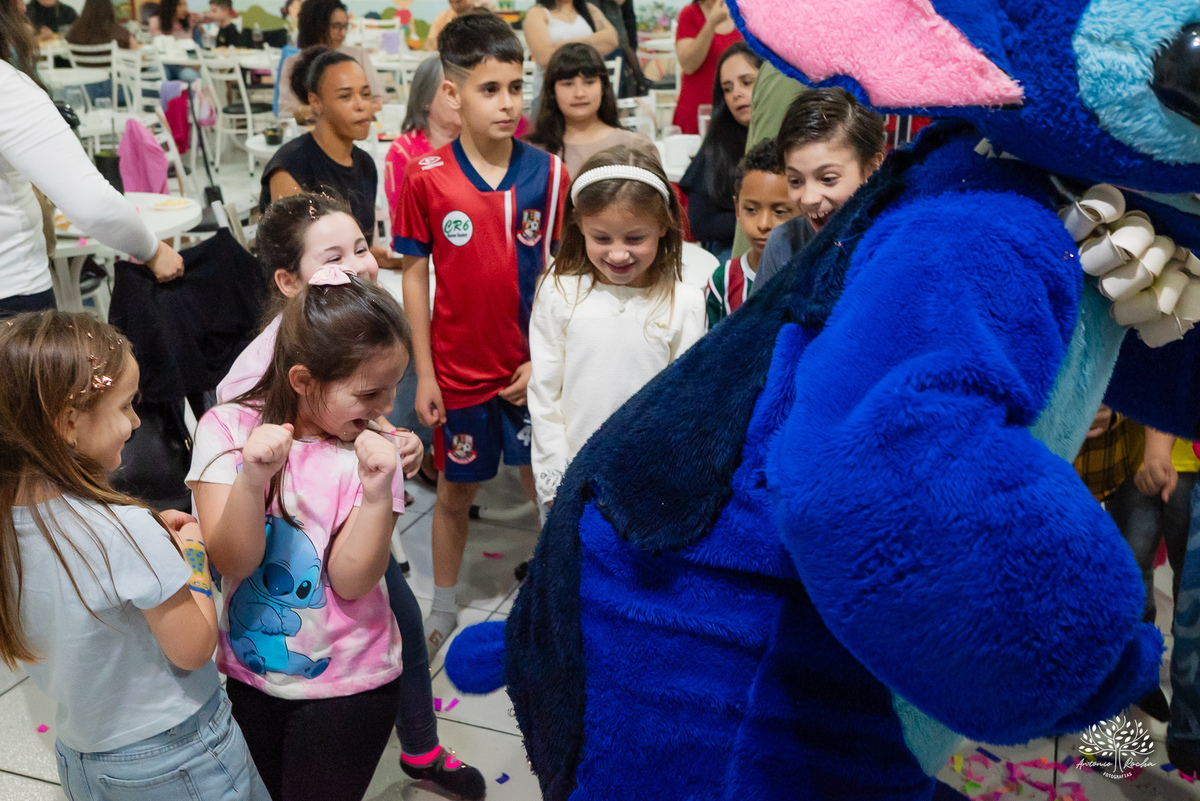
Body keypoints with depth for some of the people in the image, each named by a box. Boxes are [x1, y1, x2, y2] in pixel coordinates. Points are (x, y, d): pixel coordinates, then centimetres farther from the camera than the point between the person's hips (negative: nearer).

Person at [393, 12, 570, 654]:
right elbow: (415, 275, -3)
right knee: (455, 491, 15)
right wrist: (423, 373, -4)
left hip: (532, 370, 1)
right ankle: (442, 609, 35)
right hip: (459, 371, 0)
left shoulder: (548, 173, -6)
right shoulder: (426, 177, -8)